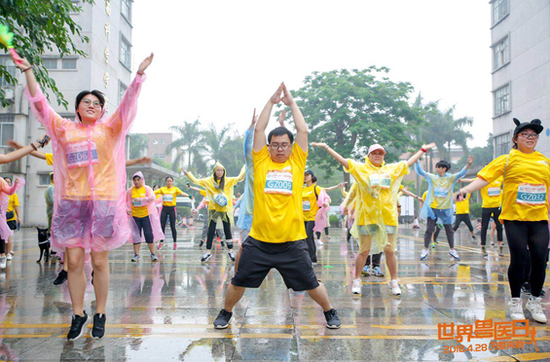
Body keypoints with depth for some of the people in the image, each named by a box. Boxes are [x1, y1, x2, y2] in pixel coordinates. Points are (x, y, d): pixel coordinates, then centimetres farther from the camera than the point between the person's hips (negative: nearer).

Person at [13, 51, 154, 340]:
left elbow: (128, 103, 1)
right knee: (74, 261, 1)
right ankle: (78, 315, 16)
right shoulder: (64, 129, 13)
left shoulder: (110, 129, 9)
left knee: (99, 262, 3)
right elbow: (40, 104, 10)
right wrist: (28, 71, 4)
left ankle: (100, 315, 16)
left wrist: (140, 74, -8)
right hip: (72, 202, 2)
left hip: (103, 201, -1)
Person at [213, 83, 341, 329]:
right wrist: (271, 102, 6)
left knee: (310, 283, 10)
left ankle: (330, 312, 35)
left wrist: (291, 103, 11)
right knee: (239, 281, 9)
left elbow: (303, 131, 4)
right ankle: (225, 313, 35)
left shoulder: (297, 163, 6)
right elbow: (258, 130, 2)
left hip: (292, 241, 0)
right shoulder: (261, 162, 5)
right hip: (259, 240, 0)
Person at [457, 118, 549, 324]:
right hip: (514, 217, -3)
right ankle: (515, 302, 12)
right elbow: (485, 177, -9)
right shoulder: (508, 159, 2)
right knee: (519, 259, -6)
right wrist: (467, 189, -25)